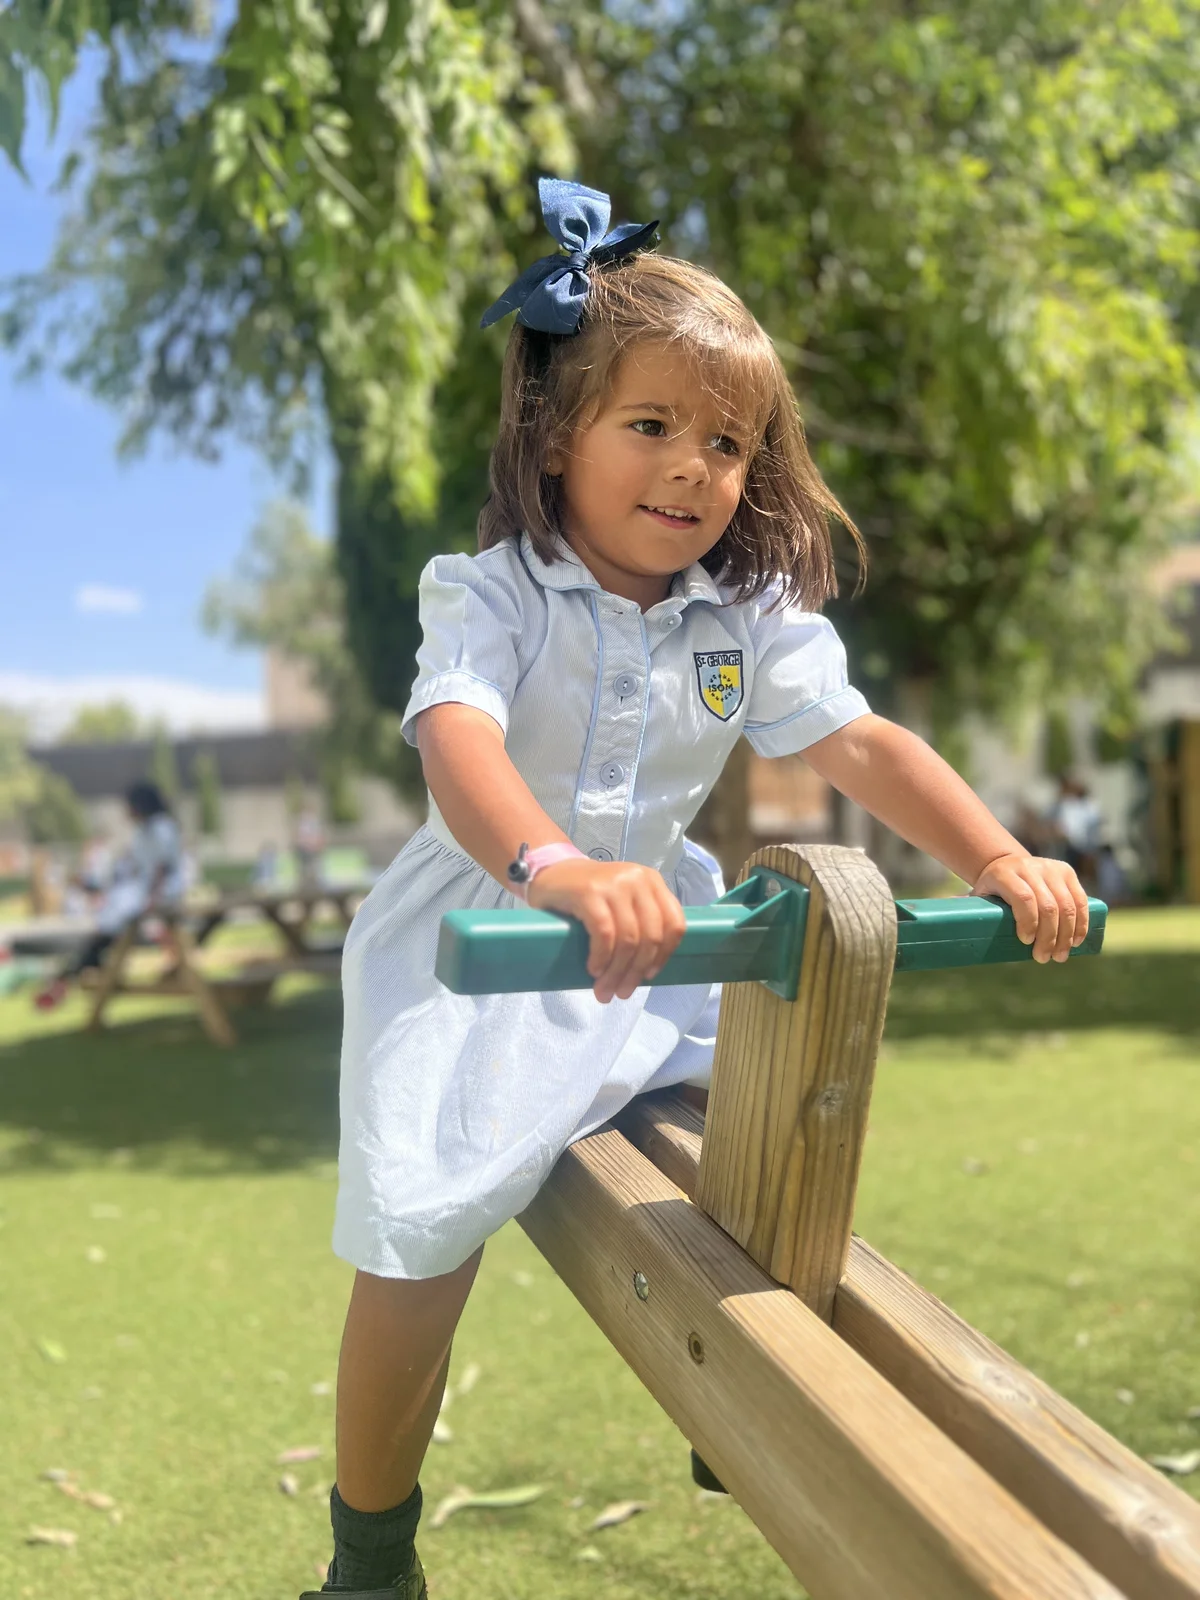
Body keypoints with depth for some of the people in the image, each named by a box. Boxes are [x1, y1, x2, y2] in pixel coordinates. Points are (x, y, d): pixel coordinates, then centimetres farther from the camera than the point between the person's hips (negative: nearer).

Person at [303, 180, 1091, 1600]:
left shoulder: (755, 611, -1)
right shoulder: (491, 591, -16)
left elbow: (858, 743, -8)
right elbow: (458, 740, -34)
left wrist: (998, 860, -25)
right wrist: (554, 868, -55)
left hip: (658, 926, 5)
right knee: (421, 1227, -11)